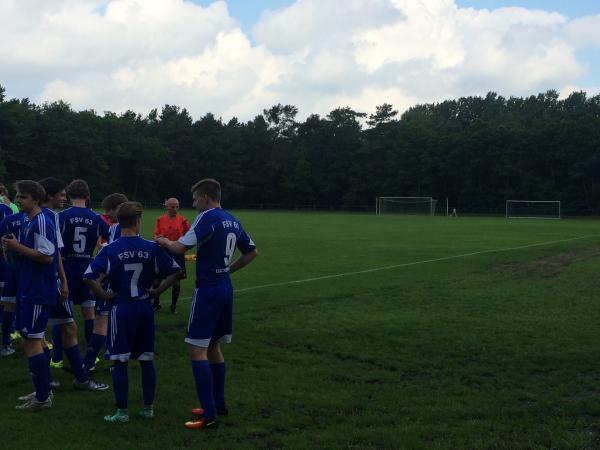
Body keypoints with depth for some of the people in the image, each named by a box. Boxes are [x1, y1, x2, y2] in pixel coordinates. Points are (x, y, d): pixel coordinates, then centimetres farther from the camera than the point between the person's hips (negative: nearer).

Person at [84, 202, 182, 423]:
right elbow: (175, 271, -2)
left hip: (121, 308, -2)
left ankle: (122, 411, 10)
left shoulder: (110, 250, -9)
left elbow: (89, 277, -16)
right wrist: (157, 290, 4)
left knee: (120, 361, 6)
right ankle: (148, 408, 20)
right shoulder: (152, 248, -4)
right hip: (145, 307, 2)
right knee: (147, 359, 12)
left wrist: (104, 295, -4)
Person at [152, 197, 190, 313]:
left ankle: (174, 305, 18)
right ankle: (156, 304, 21)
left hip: (177, 254, 0)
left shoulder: (182, 220, 1)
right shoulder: (160, 220, 2)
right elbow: (155, 235, 4)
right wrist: (158, 238, -17)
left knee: (176, 281, 2)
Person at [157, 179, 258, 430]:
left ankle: (209, 416, -7)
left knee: (197, 350, -5)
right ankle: (218, 404, 28)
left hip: (207, 290, -9)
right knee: (213, 347, 19)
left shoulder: (207, 217, -14)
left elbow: (180, 247, -20)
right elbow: (252, 252, 21)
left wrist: (163, 241, -1)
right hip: (225, 288, 9)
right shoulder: (232, 221, 12)